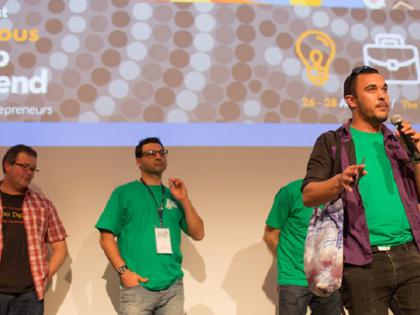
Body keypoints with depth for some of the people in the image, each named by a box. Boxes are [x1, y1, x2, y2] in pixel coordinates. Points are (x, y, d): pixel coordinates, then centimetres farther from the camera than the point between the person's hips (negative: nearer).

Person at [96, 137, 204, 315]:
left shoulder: (173, 196, 15)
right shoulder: (124, 193, 4)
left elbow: (198, 234, 10)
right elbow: (106, 238, 0)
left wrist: (184, 200, -1)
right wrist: (123, 271, -12)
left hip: (173, 287, 4)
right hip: (137, 287, -3)